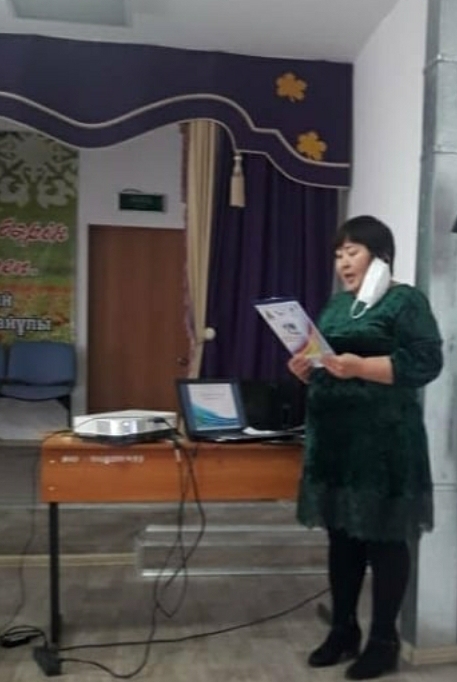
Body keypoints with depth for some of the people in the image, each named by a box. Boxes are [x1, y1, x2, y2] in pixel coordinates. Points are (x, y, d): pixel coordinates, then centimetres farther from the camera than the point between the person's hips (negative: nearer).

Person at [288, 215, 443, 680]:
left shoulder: (405, 300, -5)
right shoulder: (336, 305, 17)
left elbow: (425, 362, -15)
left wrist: (360, 366, -24)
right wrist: (305, 369, 1)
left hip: (383, 442, -7)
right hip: (333, 439, 7)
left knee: (384, 539, 4)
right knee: (341, 536, 13)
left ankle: (384, 641, 19)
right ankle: (343, 630, 27)